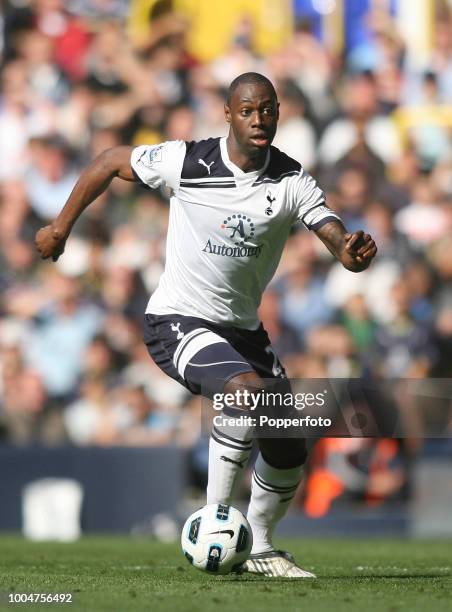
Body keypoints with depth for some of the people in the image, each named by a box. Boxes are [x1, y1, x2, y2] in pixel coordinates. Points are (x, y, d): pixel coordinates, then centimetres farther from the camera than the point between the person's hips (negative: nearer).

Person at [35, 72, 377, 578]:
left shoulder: (292, 181, -8)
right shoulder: (186, 162, -14)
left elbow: (338, 242, -18)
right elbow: (110, 162, 1)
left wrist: (354, 252, -42)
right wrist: (61, 227, 7)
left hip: (242, 328, 5)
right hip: (177, 322, -5)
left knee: (288, 451, 3)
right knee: (249, 390, -32)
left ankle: (259, 548, 27)